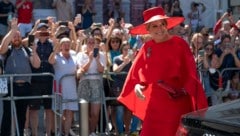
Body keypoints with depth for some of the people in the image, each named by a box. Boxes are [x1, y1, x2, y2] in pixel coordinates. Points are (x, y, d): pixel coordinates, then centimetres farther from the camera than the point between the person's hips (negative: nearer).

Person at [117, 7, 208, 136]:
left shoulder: (180, 44, -7)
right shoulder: (147, 47, 6)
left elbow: (190, 73, -8)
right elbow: (136, 71, 11)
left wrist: (184, 91, -22)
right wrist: (136, 85, -7)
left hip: (178, 102, -4)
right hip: (155, 102, 4)